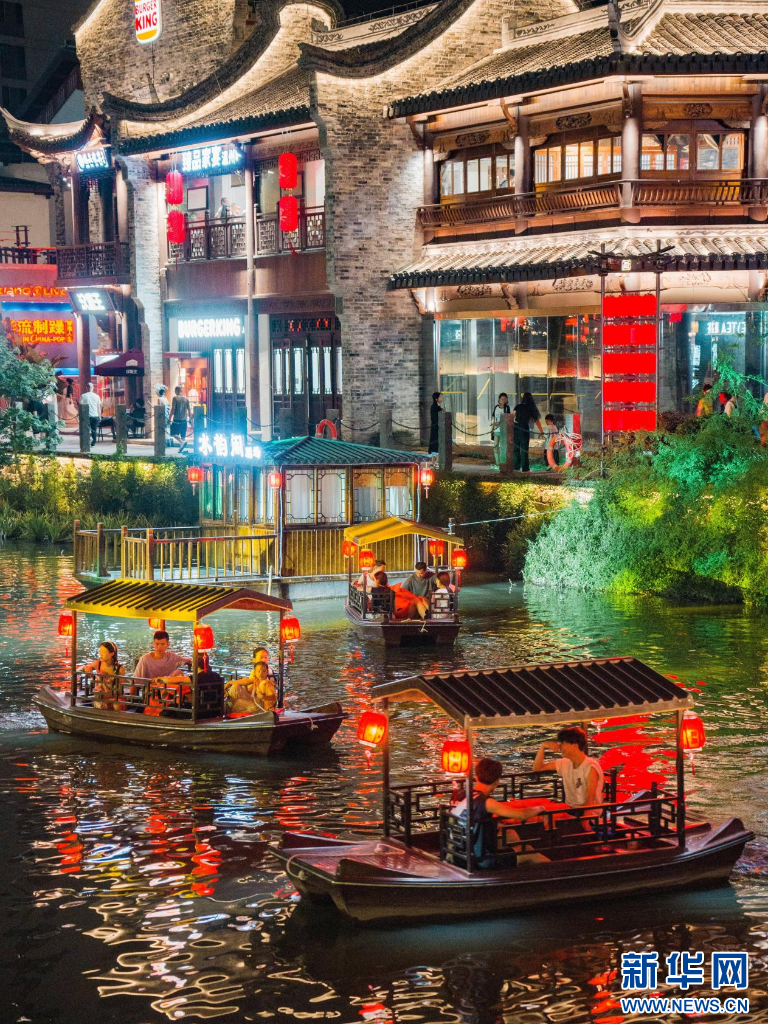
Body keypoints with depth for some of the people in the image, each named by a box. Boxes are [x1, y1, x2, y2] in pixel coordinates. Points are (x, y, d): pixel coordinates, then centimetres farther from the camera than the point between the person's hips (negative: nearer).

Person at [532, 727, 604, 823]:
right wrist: (543, 747, 3)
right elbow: (537, 768, 17)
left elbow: (590, 802, -20)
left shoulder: (590, 767, -14)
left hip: (587, 814, -6)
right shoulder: (565, 763, 8)